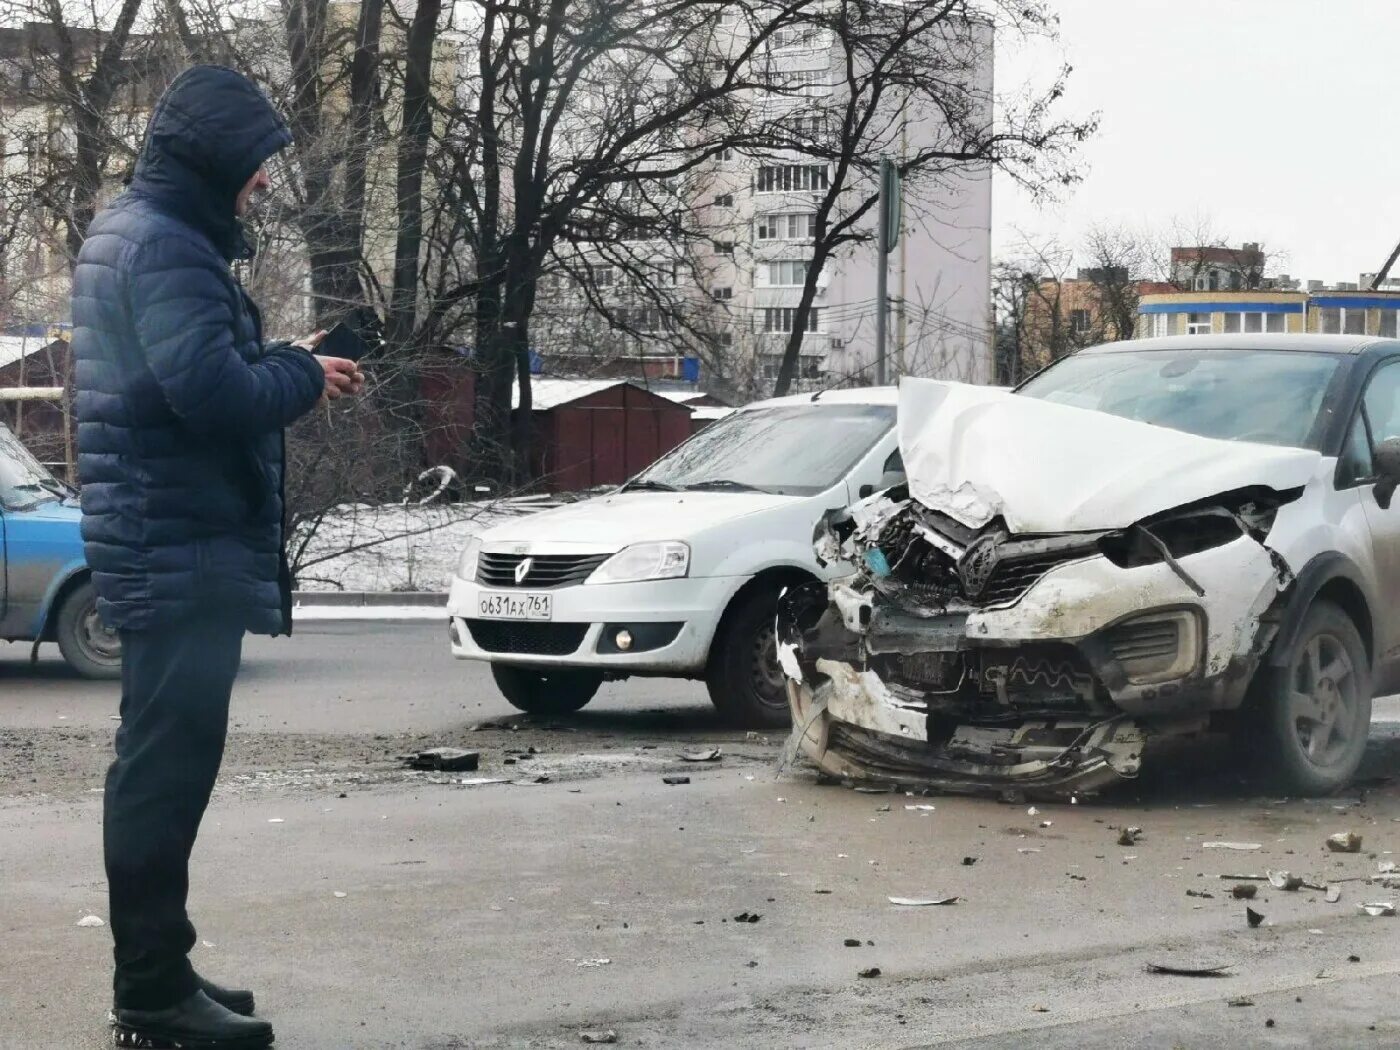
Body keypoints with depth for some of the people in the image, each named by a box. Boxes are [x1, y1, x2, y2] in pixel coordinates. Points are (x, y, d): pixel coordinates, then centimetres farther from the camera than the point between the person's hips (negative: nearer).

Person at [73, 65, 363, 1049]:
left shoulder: (130, 231, 17)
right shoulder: (166, 246, -16)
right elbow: (216, 395, -24)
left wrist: (280, 359, 8)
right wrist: (303, 374, -7)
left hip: (161, 544, 11)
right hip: (183, 548, -11)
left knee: (163, 764, 16)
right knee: (170, 764, -9)